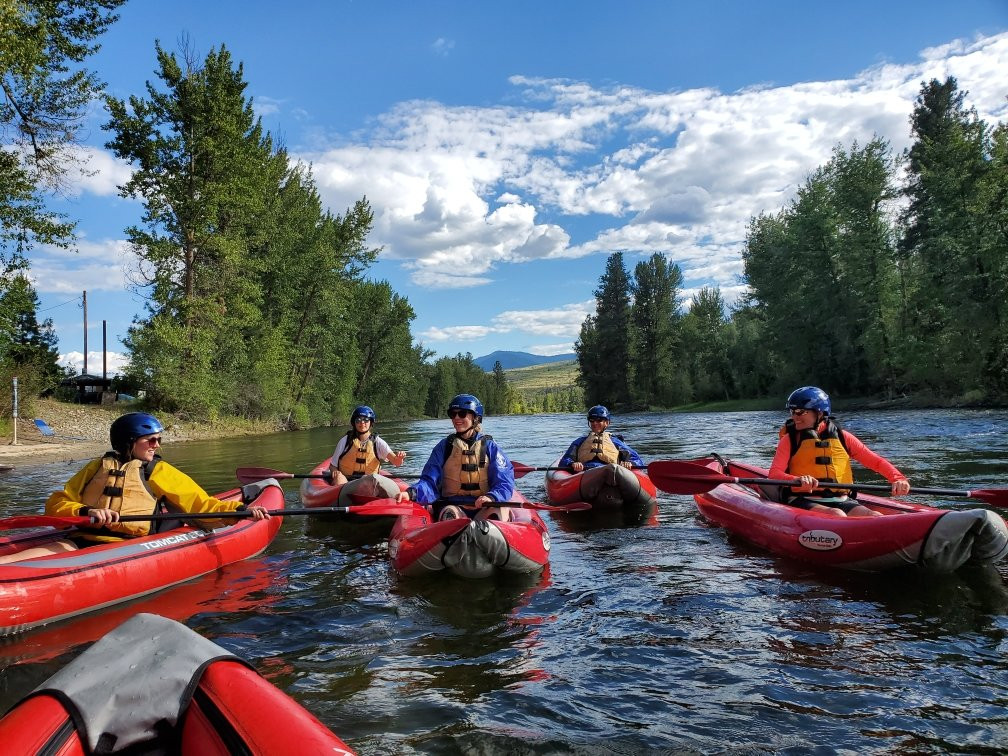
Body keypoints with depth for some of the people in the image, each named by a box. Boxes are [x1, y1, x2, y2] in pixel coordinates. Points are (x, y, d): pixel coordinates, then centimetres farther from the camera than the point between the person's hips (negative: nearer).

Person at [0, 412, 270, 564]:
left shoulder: (160, 472, 13)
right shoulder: (98, 467, 18)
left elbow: (202, 505, 8)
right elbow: (55, 503, 12)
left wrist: (241, 509, -7)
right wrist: (86, 511, -9)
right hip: (83, 540, 2)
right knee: (53, 550, -32)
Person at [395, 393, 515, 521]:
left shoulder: (489, 446, 8)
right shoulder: (444, 446, 11)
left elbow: (504, 483, 0)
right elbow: (430, 481, 3)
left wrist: (491, 497, -23)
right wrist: (412, 493, -20)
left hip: (483, 508, 0)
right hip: (452, 505, 0)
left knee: (499, 511, -32)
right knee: (449, 513, -34)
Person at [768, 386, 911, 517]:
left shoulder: (841, 437, 11)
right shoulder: (790, 440, 5)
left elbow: (877, 461, 12)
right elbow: (774, 474, -9)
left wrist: (899, 479, -7)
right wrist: (798, 479, -30)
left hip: (840, 501, 3)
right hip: (803, 502, -3)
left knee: (877, 518, -24)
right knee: (837, 516, -33)